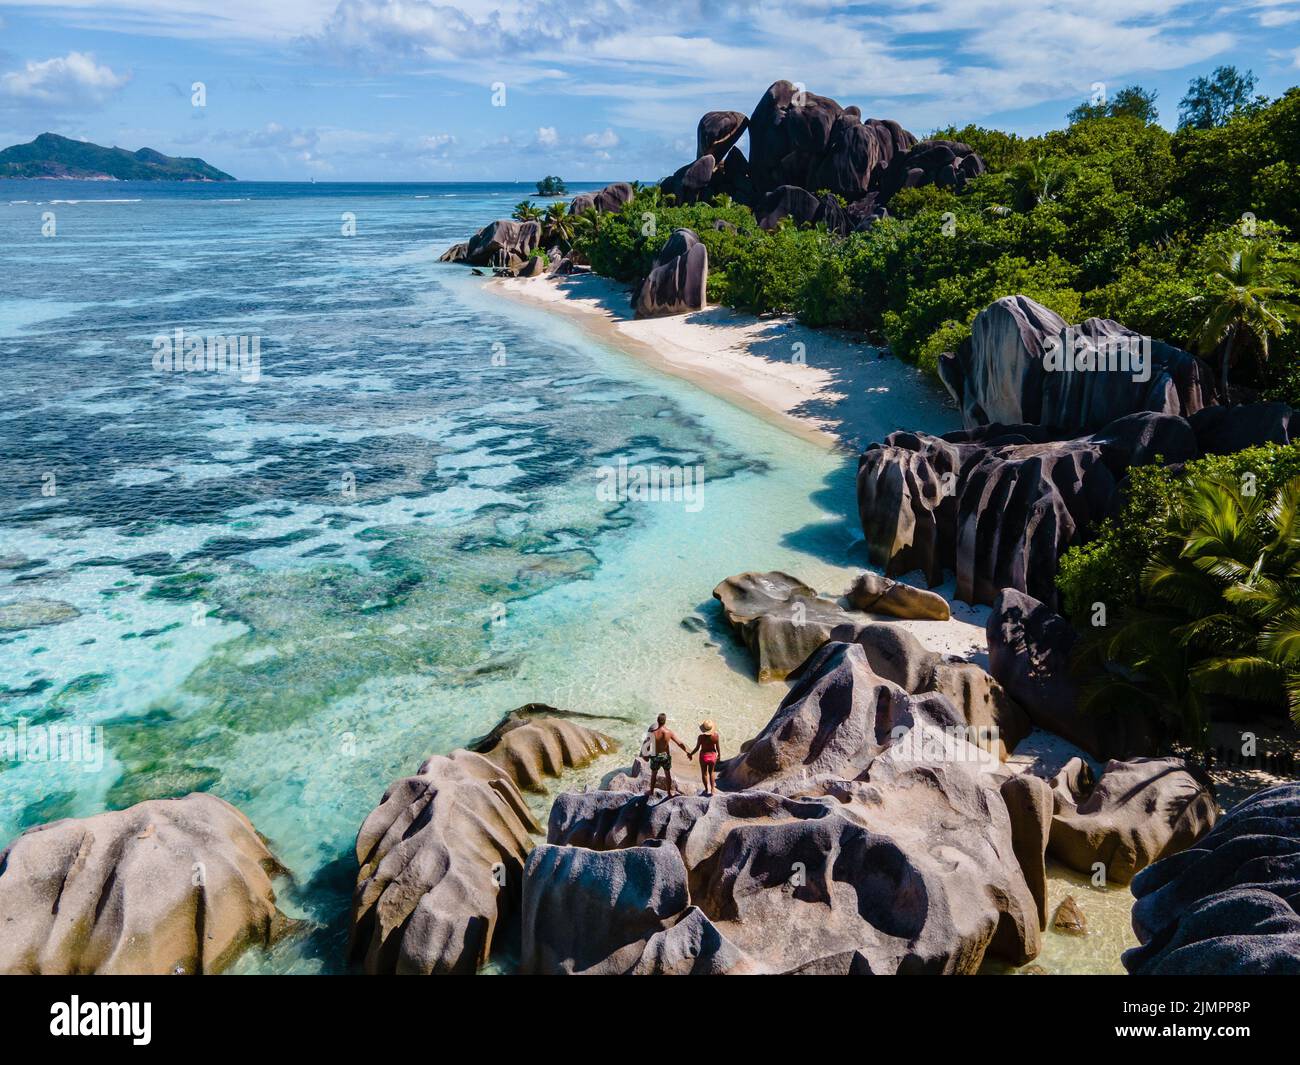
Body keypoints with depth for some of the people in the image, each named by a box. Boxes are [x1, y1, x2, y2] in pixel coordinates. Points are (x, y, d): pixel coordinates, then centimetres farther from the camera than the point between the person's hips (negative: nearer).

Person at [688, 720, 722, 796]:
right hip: (712, 756, 2)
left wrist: (691, 754, 4)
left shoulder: (701, 737, -23)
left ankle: (707, 789, 31)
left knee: (704, 773, 20)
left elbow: (697, 748, -14)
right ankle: (712, 789, 27)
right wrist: (719, 754, 13)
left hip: (704, 756, -2)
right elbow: (718, 747, -6)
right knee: (711, 772, 25)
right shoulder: (716, 735, -18)